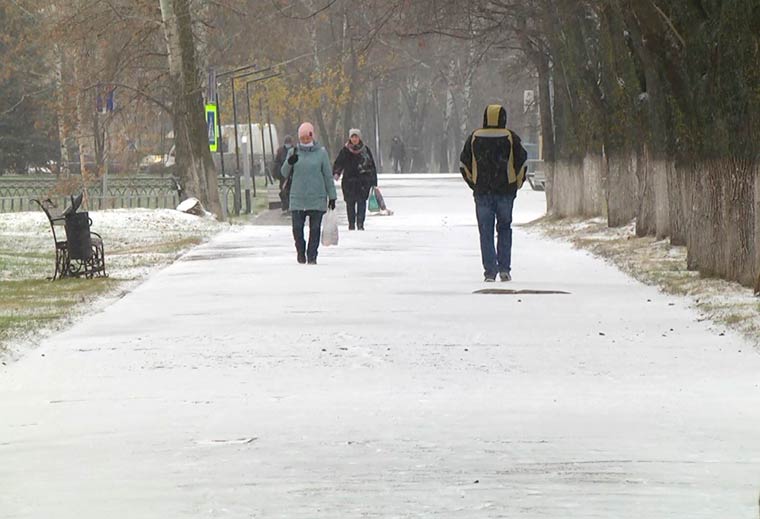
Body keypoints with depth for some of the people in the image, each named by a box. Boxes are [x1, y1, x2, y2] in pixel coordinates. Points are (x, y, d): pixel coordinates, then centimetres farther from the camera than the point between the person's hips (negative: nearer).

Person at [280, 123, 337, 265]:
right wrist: (289, 163, -15)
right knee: (297, 228, -1)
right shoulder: (293, 152, 6)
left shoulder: (321, 153, 3)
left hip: (317, 199, -1)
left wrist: (332, 196, 6)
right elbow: (285, 174, 6)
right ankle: (301, 252, 20)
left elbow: (328, 175, 6)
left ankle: (312, 256, 9)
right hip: (297, 198, 1)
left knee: (315, 229, 0)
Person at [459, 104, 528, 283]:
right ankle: (504, 268, 5)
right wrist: (516, 185, 11)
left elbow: (464, 163, 5)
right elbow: (522, 161, -1)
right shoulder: (510, 138, -3)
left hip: (482, 192, 0)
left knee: (486, 232, 4)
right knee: (504, 229, 13)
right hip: (506, 191, 0)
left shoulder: (475, 138, 1)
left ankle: (490, 271, -1)